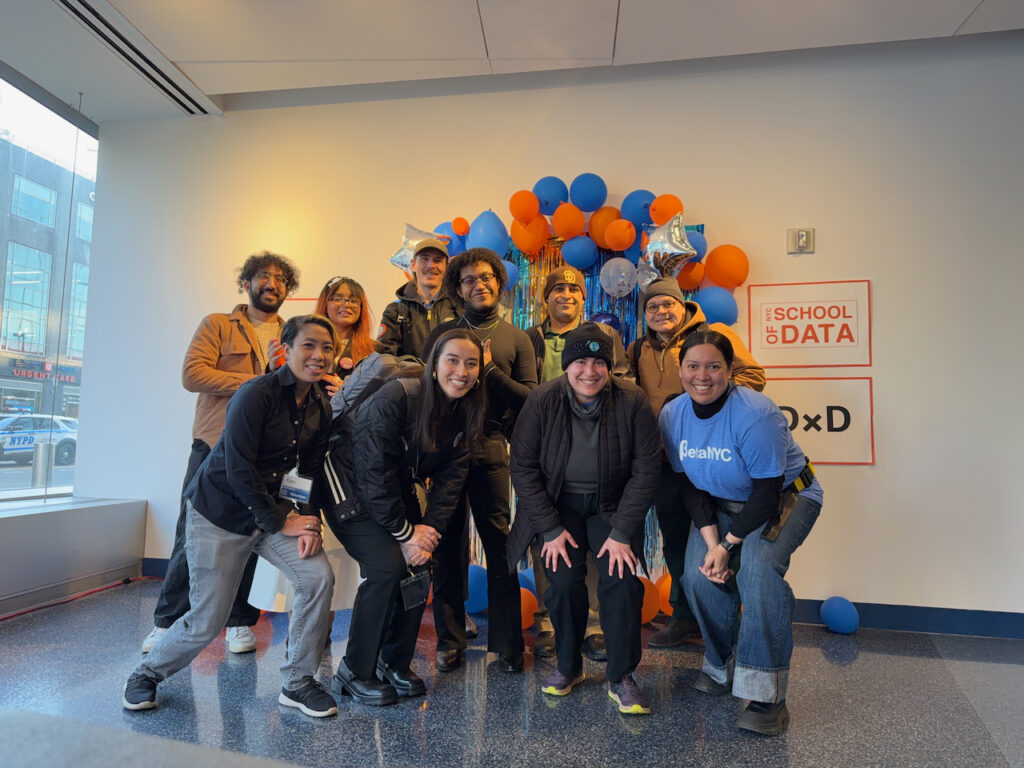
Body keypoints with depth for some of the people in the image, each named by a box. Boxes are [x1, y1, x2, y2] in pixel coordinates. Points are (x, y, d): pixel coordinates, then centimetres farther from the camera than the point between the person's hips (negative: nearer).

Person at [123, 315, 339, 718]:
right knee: (207, 622, 0)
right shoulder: (256, 394, -20)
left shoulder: (321, 408, 0)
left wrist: (309, 521, -10)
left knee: (318, 576, -14)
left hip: (273, 508, 6)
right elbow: (238, 471, -21)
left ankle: (297, 683, 6)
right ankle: (148, 673, 34)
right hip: (219, 512, -5)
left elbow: (311, 473, 5)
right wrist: (282, 522, -17)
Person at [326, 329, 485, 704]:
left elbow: (450, 477, -6)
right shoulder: (396, 397, -28)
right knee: (388, 567, -18)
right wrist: (405, 533, -21)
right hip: (351, 488, -6)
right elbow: (375, 473, -26)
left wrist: (429, 528, -17)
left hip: (400, 492, 7)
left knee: (421, 567, -4)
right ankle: (354, 672, 2)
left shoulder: (466, 414, -8)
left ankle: (395, 662, 18)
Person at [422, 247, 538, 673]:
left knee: (500, 545, 1)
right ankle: (450, 641, 19)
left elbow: (529, 397, 1)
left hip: (490, 450, 0)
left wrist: (489, 370, -8)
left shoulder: (516, 338, 10)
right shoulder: (441, 334, 12)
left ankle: (507, 643, 15)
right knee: (448, 546, 6)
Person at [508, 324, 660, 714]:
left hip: (612, 506, 0)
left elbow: (646, 469, -11)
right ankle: (568, 666, 13)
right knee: (564, 579, -15)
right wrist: (551, 529, -13)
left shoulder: (632, 401, -15)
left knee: (622, 579, -16)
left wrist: (622, 533, -15)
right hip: (559, 506, 0)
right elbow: (522, 466, -10)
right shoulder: (542, 400, -14)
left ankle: (621, 678, 6)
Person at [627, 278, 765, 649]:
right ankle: (684, 616, 30)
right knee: (674, 539, 14)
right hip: (666, 461, 5)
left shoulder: (714, 334, 0)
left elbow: (752, 374, -4)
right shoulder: (637, 351, 14)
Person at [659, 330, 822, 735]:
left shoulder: (755, 414, -29)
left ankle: (767, 696, -16)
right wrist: (711, 541, -14)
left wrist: (729, 543, -20)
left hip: (786, 497, -5)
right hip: (722, 504, 5)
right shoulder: (672, 415, -11)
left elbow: (768, 491, -24)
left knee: (758, 567, -28)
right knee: (699, 573, -11)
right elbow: (691, 485, -4)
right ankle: (722, 667, 17)